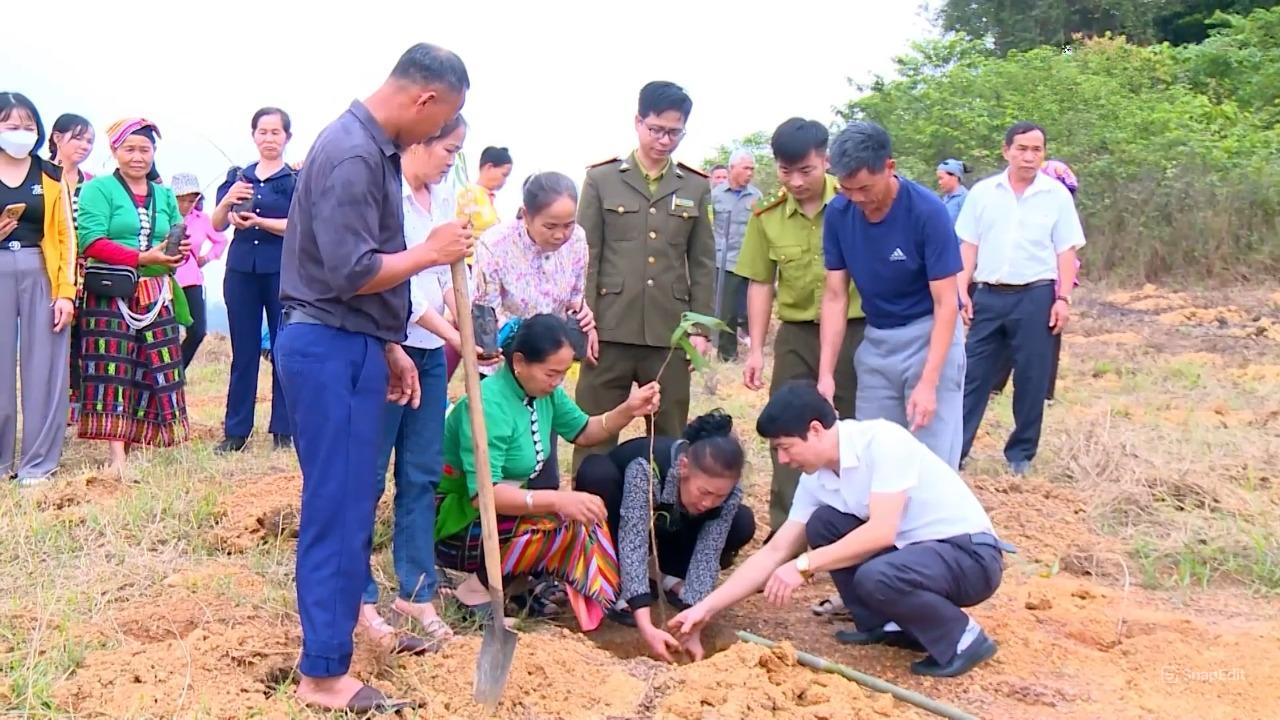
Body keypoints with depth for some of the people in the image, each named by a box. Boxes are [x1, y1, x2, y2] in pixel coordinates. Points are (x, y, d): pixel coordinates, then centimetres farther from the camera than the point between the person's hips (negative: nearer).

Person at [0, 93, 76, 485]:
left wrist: (66, 291, -5)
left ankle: (38, 463, 8)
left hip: (42, 275, 0)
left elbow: (66, 237, 3)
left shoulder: (51, 176, 7)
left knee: (43, 369, 1)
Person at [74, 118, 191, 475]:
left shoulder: (165, 196, 18)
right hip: (109, 295, -6)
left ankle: (127, 444, 11)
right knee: (112, 370, -8)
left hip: (156, 295, 6)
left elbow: (181, 242, 18)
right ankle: (117, 458, -11)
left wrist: (182, 250, -6)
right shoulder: (98, 189, -1)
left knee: (157, 370, 2)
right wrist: (141, 257, -19)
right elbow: (91, 241, -12)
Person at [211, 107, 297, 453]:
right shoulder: (237, 176, 11)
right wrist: (227, 201, -15)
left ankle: (283, 430, 9)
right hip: (241, 270, 3)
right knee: (242, 352, 6)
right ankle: (235, 431, 10)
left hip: (283, 272, -3)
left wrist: (257, 221, -22)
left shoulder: (297, 179, 2)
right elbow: (217, 224, 5)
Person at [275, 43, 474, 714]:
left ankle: (350, 613, 37)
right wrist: (431, 251, -11)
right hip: (331, 349, -10)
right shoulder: (353, 154, -18)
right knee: (338, 506, -3)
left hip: (350, 345, 10)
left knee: (353, 498, 21)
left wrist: (389, 347, 18)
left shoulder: (375, 147, 13)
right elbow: (351, 273, -24)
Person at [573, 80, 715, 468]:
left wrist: (700, 327, 4)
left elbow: (703, 263, 10)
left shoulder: (696, 187, 10)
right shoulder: (601, 179, 4)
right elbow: (584, 256, 2)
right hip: (610, 329, -2)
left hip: (671, 333, 2)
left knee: (670, 436, 8)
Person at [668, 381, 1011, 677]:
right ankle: (887, 625, 8)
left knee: (875, 577, -33)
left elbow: (882, 532, -30)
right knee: (822, 525, -3)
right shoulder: (815, 479, 0)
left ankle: (963, 639, -8)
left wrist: (805, 565, -25)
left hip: (972, 553, -8)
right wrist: (707, 607, 0)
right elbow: (774, 553, 3)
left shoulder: (882, 440, -23)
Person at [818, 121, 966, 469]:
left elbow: (946, 302, -19)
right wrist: (826, 373, -10)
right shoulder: (838, 214, -8)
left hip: (929, 336, -4)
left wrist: (928, 383, -25)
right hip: (875, 342, 4)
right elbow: (835, 296, -2)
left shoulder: (927, 211, -21)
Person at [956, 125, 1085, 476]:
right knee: (973, 376, 3)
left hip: (1035, 297, -1)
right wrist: (962, 291, 0)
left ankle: (1021, 454, 17)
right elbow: (969, 246, 7)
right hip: (988, 296, 1)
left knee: (1031, 380, 5)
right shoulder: (983, 192, 5)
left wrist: (1063, 298, -5)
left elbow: (1066, 251, 2)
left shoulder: (1057, 195, 1)